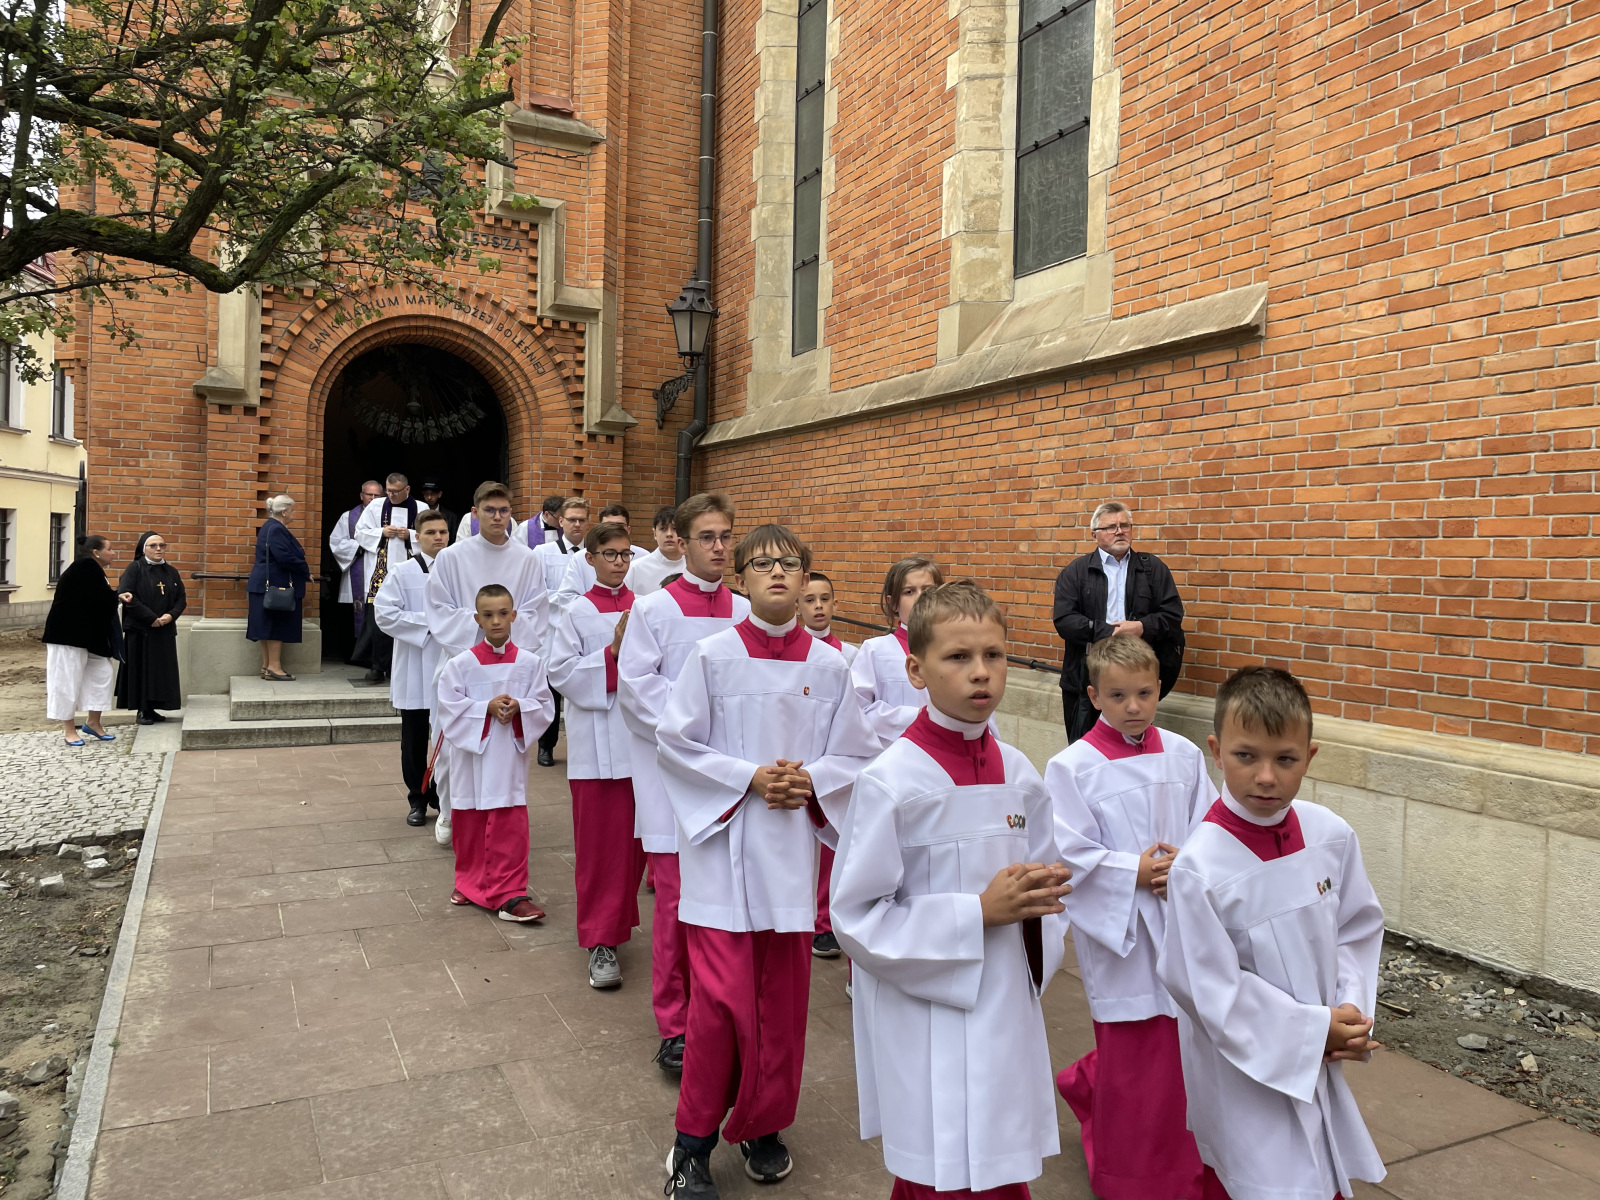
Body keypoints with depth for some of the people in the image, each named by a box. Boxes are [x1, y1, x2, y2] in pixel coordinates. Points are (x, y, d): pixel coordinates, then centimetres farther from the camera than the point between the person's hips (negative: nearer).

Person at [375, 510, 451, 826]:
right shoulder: (403, 573, -3)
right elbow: (385, 614, -10)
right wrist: (428, 622, -14)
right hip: (415, 670, -1)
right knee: (415, 738, 9)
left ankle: (444, 794, 25)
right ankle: (418, 799, 22)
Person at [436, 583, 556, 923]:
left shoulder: (530, 663, -1)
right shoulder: (461, 664, -4)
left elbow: (543, 706, 0)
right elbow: (450, 709, -8)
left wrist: (519, 709, -18)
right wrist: (487, 709, -19)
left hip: (509, 758, 0)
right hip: (472, 756, 1)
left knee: (510, 827, -2)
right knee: (469, 824, 14)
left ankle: (509, 894, 4)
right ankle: (469, 882, 34)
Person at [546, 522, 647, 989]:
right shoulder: (576, 613, -1)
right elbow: (562, 673, -8)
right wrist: (612, 652, -16)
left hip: (639, 735, 3)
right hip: (597, 742, -3)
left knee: (633, 838, 10)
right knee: (599, 842, 0)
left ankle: (616, 918, 30)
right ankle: (600, 941, 7)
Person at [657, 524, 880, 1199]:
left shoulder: (829, 665, 0)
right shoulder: (712, 655, -6)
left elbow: (857, 754, 7)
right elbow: (676, 743, -4)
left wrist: (810, 779, -11)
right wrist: (748, 777, -13)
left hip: (793, 846, 3)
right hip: (723, 844, -2)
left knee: (782, 995, 11)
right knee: (722, 997, -6)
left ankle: (763, 1126, 34)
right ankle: (694, 1142, 17)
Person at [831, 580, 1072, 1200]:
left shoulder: (1018, 773, 0)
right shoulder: (891, 782, -17)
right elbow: (857, 919, -14)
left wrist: (1040, 897, -9)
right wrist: (980, 912, -19)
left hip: (1008, 1014, 5)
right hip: (929, 1027, -5)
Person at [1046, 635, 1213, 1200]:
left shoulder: (1183, 755, 1)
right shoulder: (1073, 767, -12)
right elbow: (1070, 856, -12)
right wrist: (1136, 872, -18)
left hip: (1180, 926, 5)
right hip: (1117, 928, -4)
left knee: (1181, 1042, 12)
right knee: (1136, 1058, 5)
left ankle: (1086, 1085, 41)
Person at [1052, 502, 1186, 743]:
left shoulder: (1153, 568, 10)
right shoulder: (1075, 572, 6)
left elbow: (1173, 615, 3)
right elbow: (1063, 620, -6)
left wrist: (1142, 627, -16)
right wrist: (1108, 632, -16)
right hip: (1086, 678, -1)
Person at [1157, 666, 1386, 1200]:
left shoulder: (1331, 835, -10)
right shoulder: (1199, 868, -26)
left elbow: (1358, 930, 4)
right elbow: (1211, 989, -18)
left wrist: (1351, 1014, -8)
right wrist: (1314, 1030, -15)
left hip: (1320, 1059, 6)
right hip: (1244, 1071, -5)